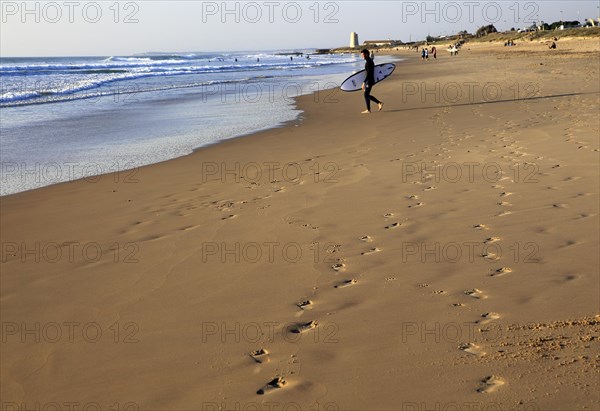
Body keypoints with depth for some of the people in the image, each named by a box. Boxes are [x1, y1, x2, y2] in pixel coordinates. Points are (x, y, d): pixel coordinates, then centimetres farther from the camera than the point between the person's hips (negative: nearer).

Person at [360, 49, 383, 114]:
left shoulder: (369, 62, -17)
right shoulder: (369, 61, 14)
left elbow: (369, 73, -23)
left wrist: (364, 82, -24)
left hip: (369, 81, -10)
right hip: (368, 81, 10)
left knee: (366, 95, -4)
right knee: (367, 95, 13)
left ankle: (368, 110, 2)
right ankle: (379, 103, 16)